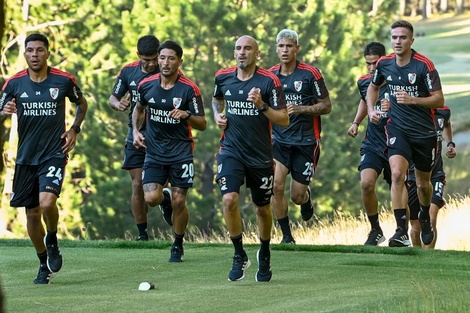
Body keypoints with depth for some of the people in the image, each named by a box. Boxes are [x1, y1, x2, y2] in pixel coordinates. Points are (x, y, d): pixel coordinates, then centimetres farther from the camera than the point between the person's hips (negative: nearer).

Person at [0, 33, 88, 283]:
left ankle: (52, 240, 7)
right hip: (26, 157, 3)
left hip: (54, 154, -3)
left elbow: (81, 103, 15)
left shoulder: (64, 80, -3)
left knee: (47, 202, -24)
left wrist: (74, 129, 2)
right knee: (32, 214, 6)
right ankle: (45, 265, 24)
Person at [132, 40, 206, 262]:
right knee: (151, 198, -14)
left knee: (179, 202, -3)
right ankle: (166, 199, 24)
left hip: (181, 152, -2)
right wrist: (136, 131, 6)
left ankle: (178, 246, 19)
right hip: (154, 150, 2)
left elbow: (202, 124, -7)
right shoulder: (146, 85, -1)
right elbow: (139, 108, 20)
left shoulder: (189, 89, -10)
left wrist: (187, 115, -27)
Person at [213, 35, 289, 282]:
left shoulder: (269, 81, -10)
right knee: (229, 199, -20)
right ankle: (239, 256, -4)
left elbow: (284, 120, -11)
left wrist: (262, 105, -25)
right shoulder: (223, 77, 2)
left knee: (262, 208, 11)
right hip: (231, 150, 1)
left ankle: (264, 255, 36)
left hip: (260, 155, -1)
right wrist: (217, 115, 6)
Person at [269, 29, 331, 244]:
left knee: (297, 196, 1)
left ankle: (306, 197, 40)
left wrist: (300, 109, -18)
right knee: (276, 187, -17)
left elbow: (326, 106, -5)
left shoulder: (310, 74, -7)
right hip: (279, 140, 2)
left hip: (305, 141, -2)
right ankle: (286, 236, -1)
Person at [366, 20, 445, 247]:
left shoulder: (424, 65, -14)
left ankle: (425, 218, 46)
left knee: (423, 184, 13)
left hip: (424, 132, -1)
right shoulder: (384, 64, -1)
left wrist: (412, 100, -28)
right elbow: (373, 86, 21)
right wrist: (371, 110, 5)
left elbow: (439, 100, -14)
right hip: (397, 129, 1)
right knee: (397, 174, -22)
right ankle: (402, 232, -24)